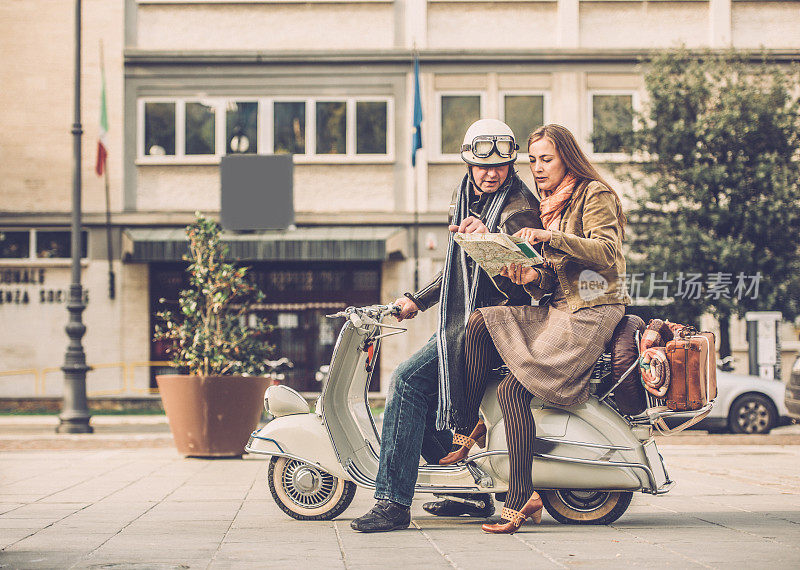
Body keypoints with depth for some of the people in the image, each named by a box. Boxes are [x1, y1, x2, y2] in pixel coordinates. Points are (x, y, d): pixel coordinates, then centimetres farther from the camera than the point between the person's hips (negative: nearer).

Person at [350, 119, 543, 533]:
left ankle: (393, 502, -20)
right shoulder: (466, 197, 14)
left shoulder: (519, 209, -14)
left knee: (409, 379, -21)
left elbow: (519, 287, -25)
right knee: (414, 388, 12)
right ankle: (473, 492, 18)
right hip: (460, 320, 10)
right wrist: (418, 300, 17)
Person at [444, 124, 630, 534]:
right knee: (480, 321, -16)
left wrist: (550, 237, -26)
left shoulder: (596, 194, -2)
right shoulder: (549, 206, 22)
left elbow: (606, 252, -17)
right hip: (557, 309, 8)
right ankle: (468, 432, -13)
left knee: (512, 389, -21)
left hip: (593, 312, -8)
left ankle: (520, 498, -20)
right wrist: (532, 276, -5)